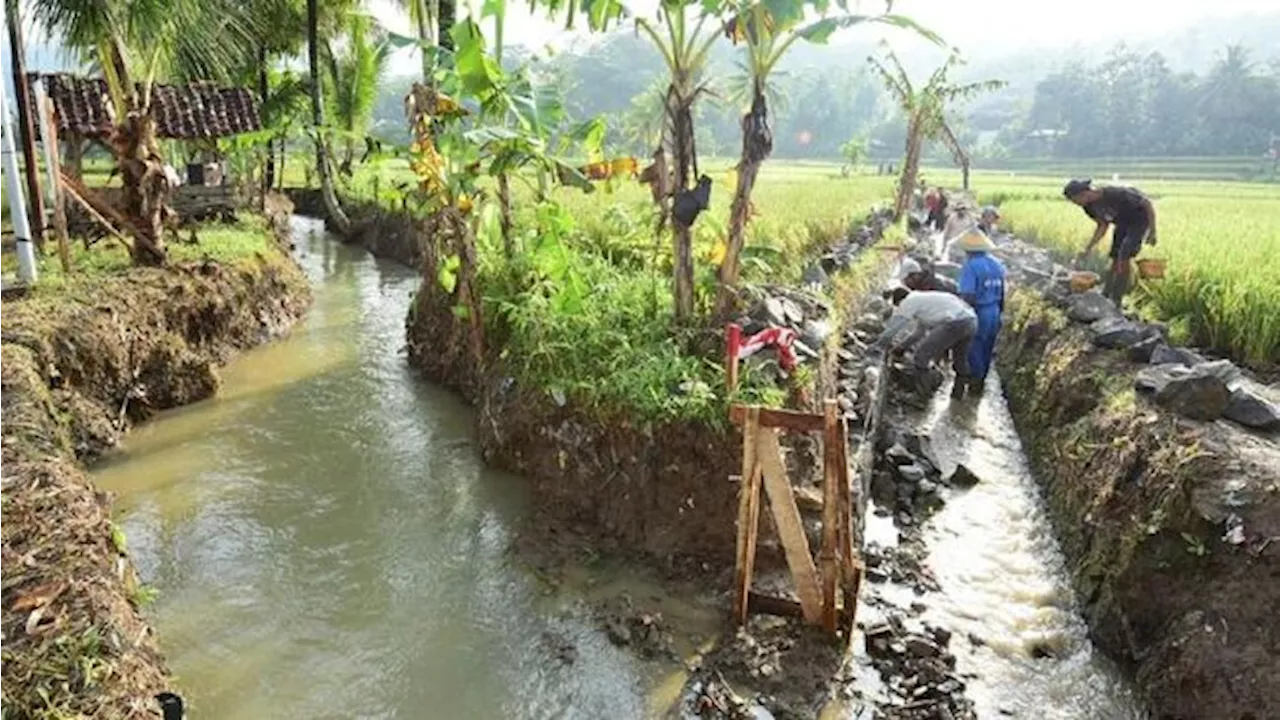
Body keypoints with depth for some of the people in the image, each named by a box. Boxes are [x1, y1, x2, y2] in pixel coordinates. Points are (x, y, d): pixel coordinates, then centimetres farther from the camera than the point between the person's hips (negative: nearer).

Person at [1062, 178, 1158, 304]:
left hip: (1139, 221, -7)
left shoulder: (1116, 194, -35)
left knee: (1123, 258, -16)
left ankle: (1116, 300, -10)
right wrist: (1089, 248, -3)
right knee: (1115, 261, 5)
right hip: (1122, 223, 7)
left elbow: (1148, 203, -24)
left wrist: (1152, 232, -21)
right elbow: (1103, 226, 4)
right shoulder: (1089, 206, -12)